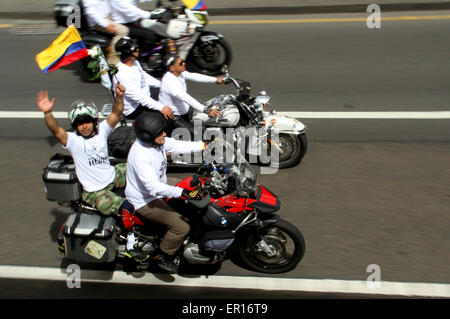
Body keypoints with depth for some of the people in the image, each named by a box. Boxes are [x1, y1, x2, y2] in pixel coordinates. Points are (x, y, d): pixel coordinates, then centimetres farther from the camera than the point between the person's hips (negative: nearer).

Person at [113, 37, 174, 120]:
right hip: (133, 110, -10)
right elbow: (138, 97, -33)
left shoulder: (134, 62, -3)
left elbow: (145, 76, 15)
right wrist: (161, 108, -33)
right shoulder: (122, 74, -32)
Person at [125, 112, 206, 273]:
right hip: (144, 202, -10)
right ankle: (163, 257, 4)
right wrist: (181, 192, -46)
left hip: (158, 190, 10)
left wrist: (205, 145, -7)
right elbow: (153, 187, -39)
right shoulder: (141, 155, -33)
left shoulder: (157, 141, -6)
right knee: (182, 227, -19)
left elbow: (179, 146, 2)